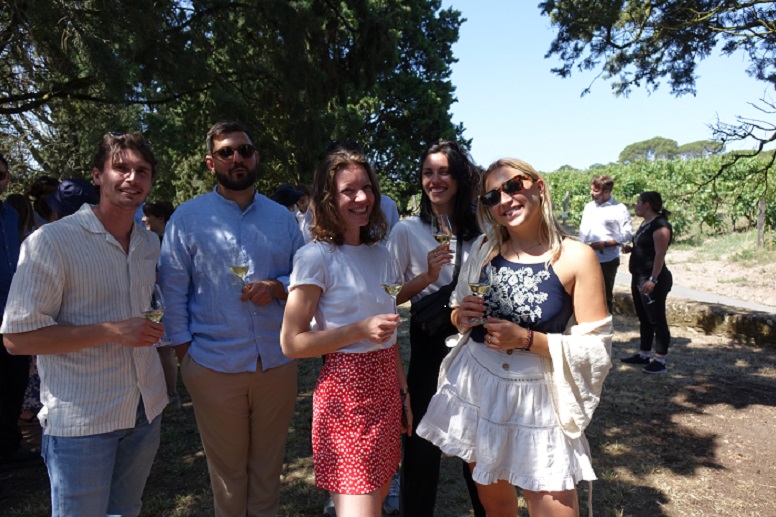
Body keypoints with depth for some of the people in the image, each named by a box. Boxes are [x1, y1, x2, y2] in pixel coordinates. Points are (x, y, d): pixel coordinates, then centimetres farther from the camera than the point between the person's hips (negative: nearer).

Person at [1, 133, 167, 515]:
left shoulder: (150, 244, 8)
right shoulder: (51, 241, -14)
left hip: (146, 408, 6)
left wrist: (153, 330, 4)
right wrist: (113, 332, -23)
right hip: (81, 421, -6)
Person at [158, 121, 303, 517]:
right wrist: (185, 354, -6)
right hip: (215, 365, -2)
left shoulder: (282, 217, 7)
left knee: (268, 465, 18)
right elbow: (172, 291, -1)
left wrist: (276, 288, -12)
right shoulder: (188, 217, -1)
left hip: (277, 363, 2)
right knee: (227, 469, 15)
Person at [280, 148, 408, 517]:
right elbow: (292, 343, -14)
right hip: (345, 392, -7)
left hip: (387, 387, 7)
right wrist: (360, 329, -21)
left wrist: (404, 391, 17)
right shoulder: (316, 256, -12)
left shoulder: (380, 254, 9)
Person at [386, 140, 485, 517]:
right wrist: (426, 277, -19)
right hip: (429, 342, -2)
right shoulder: (407, 230, -4)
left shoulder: (479, 229, 4)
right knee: (423, 441, 5)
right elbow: (389, 296, -6)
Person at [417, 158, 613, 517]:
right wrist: (462, 316, -11)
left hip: (535, 402, -4)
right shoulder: (484, 248, 1)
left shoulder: (576, 257, -11)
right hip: (475, 389, 4)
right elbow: (459, 316, 12)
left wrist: (527, 339, -21)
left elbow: (596, 348, -10)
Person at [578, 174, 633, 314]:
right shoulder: (588, 207, 9)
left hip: (607, 260, -5)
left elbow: (627, 234, -9)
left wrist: (605, 243, -18)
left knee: (606, 295, 8)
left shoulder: (619, 209, -8)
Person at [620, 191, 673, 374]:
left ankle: (660, 361, 3)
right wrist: (631, 249, 7)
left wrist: (653, 279, -26)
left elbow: (660, 254, -21)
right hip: (639, 277, 10)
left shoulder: (660, 225, -15)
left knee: (656, 320, -4)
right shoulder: (645, 223, 15)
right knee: (644, 319, 16)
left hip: (652, 280, -10)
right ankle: (643, 355, 26)